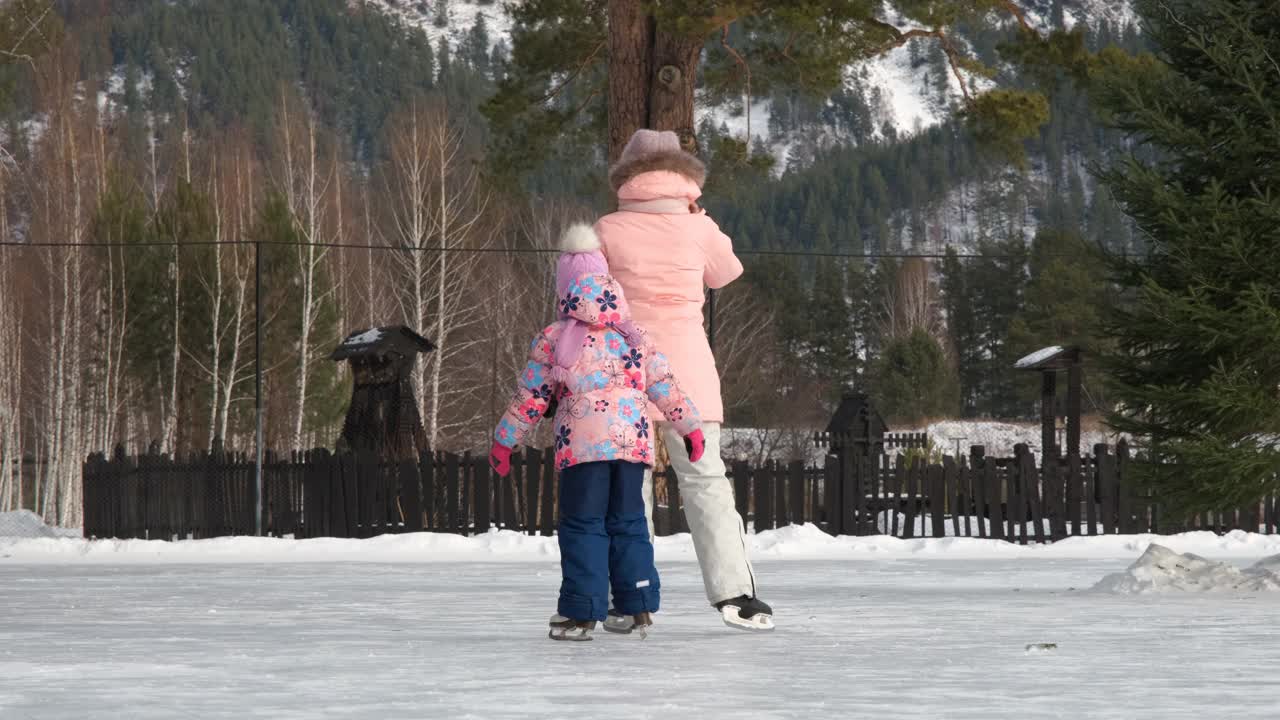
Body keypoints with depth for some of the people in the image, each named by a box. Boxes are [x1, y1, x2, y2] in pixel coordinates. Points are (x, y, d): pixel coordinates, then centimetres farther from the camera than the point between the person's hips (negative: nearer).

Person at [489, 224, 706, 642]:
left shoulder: (552, 342, 3)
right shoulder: (634, 338, 11)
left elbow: (529, 399, 6)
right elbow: (665, 387, 11)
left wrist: (503, 441, 15)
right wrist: (690, 426, 20)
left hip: (582, 448, -3)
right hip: (633, 442, 3)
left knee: (583, 525, 0)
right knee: (628, 522, 13)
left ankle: (581, 612, -5)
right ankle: (639, 607, 11)